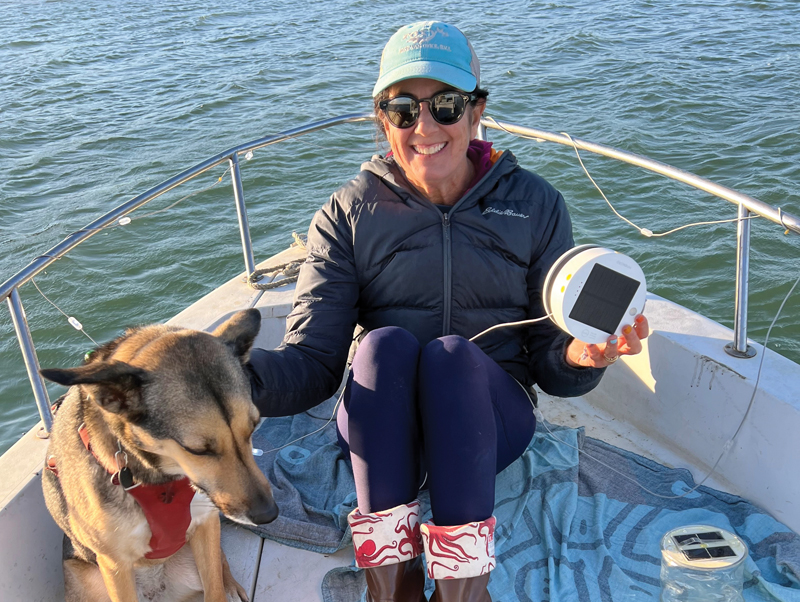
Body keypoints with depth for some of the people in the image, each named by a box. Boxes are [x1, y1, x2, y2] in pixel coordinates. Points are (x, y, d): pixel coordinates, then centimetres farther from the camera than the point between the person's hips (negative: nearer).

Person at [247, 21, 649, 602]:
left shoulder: (535, 205, 3)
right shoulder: (348, 214, 2)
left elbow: (549, 363, 3)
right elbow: (312, 362, -8)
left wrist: (580, 356, -22)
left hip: (490, 418, 0)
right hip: (379, 427, 1)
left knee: (453, 352, -30)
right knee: (384, 343, -30)